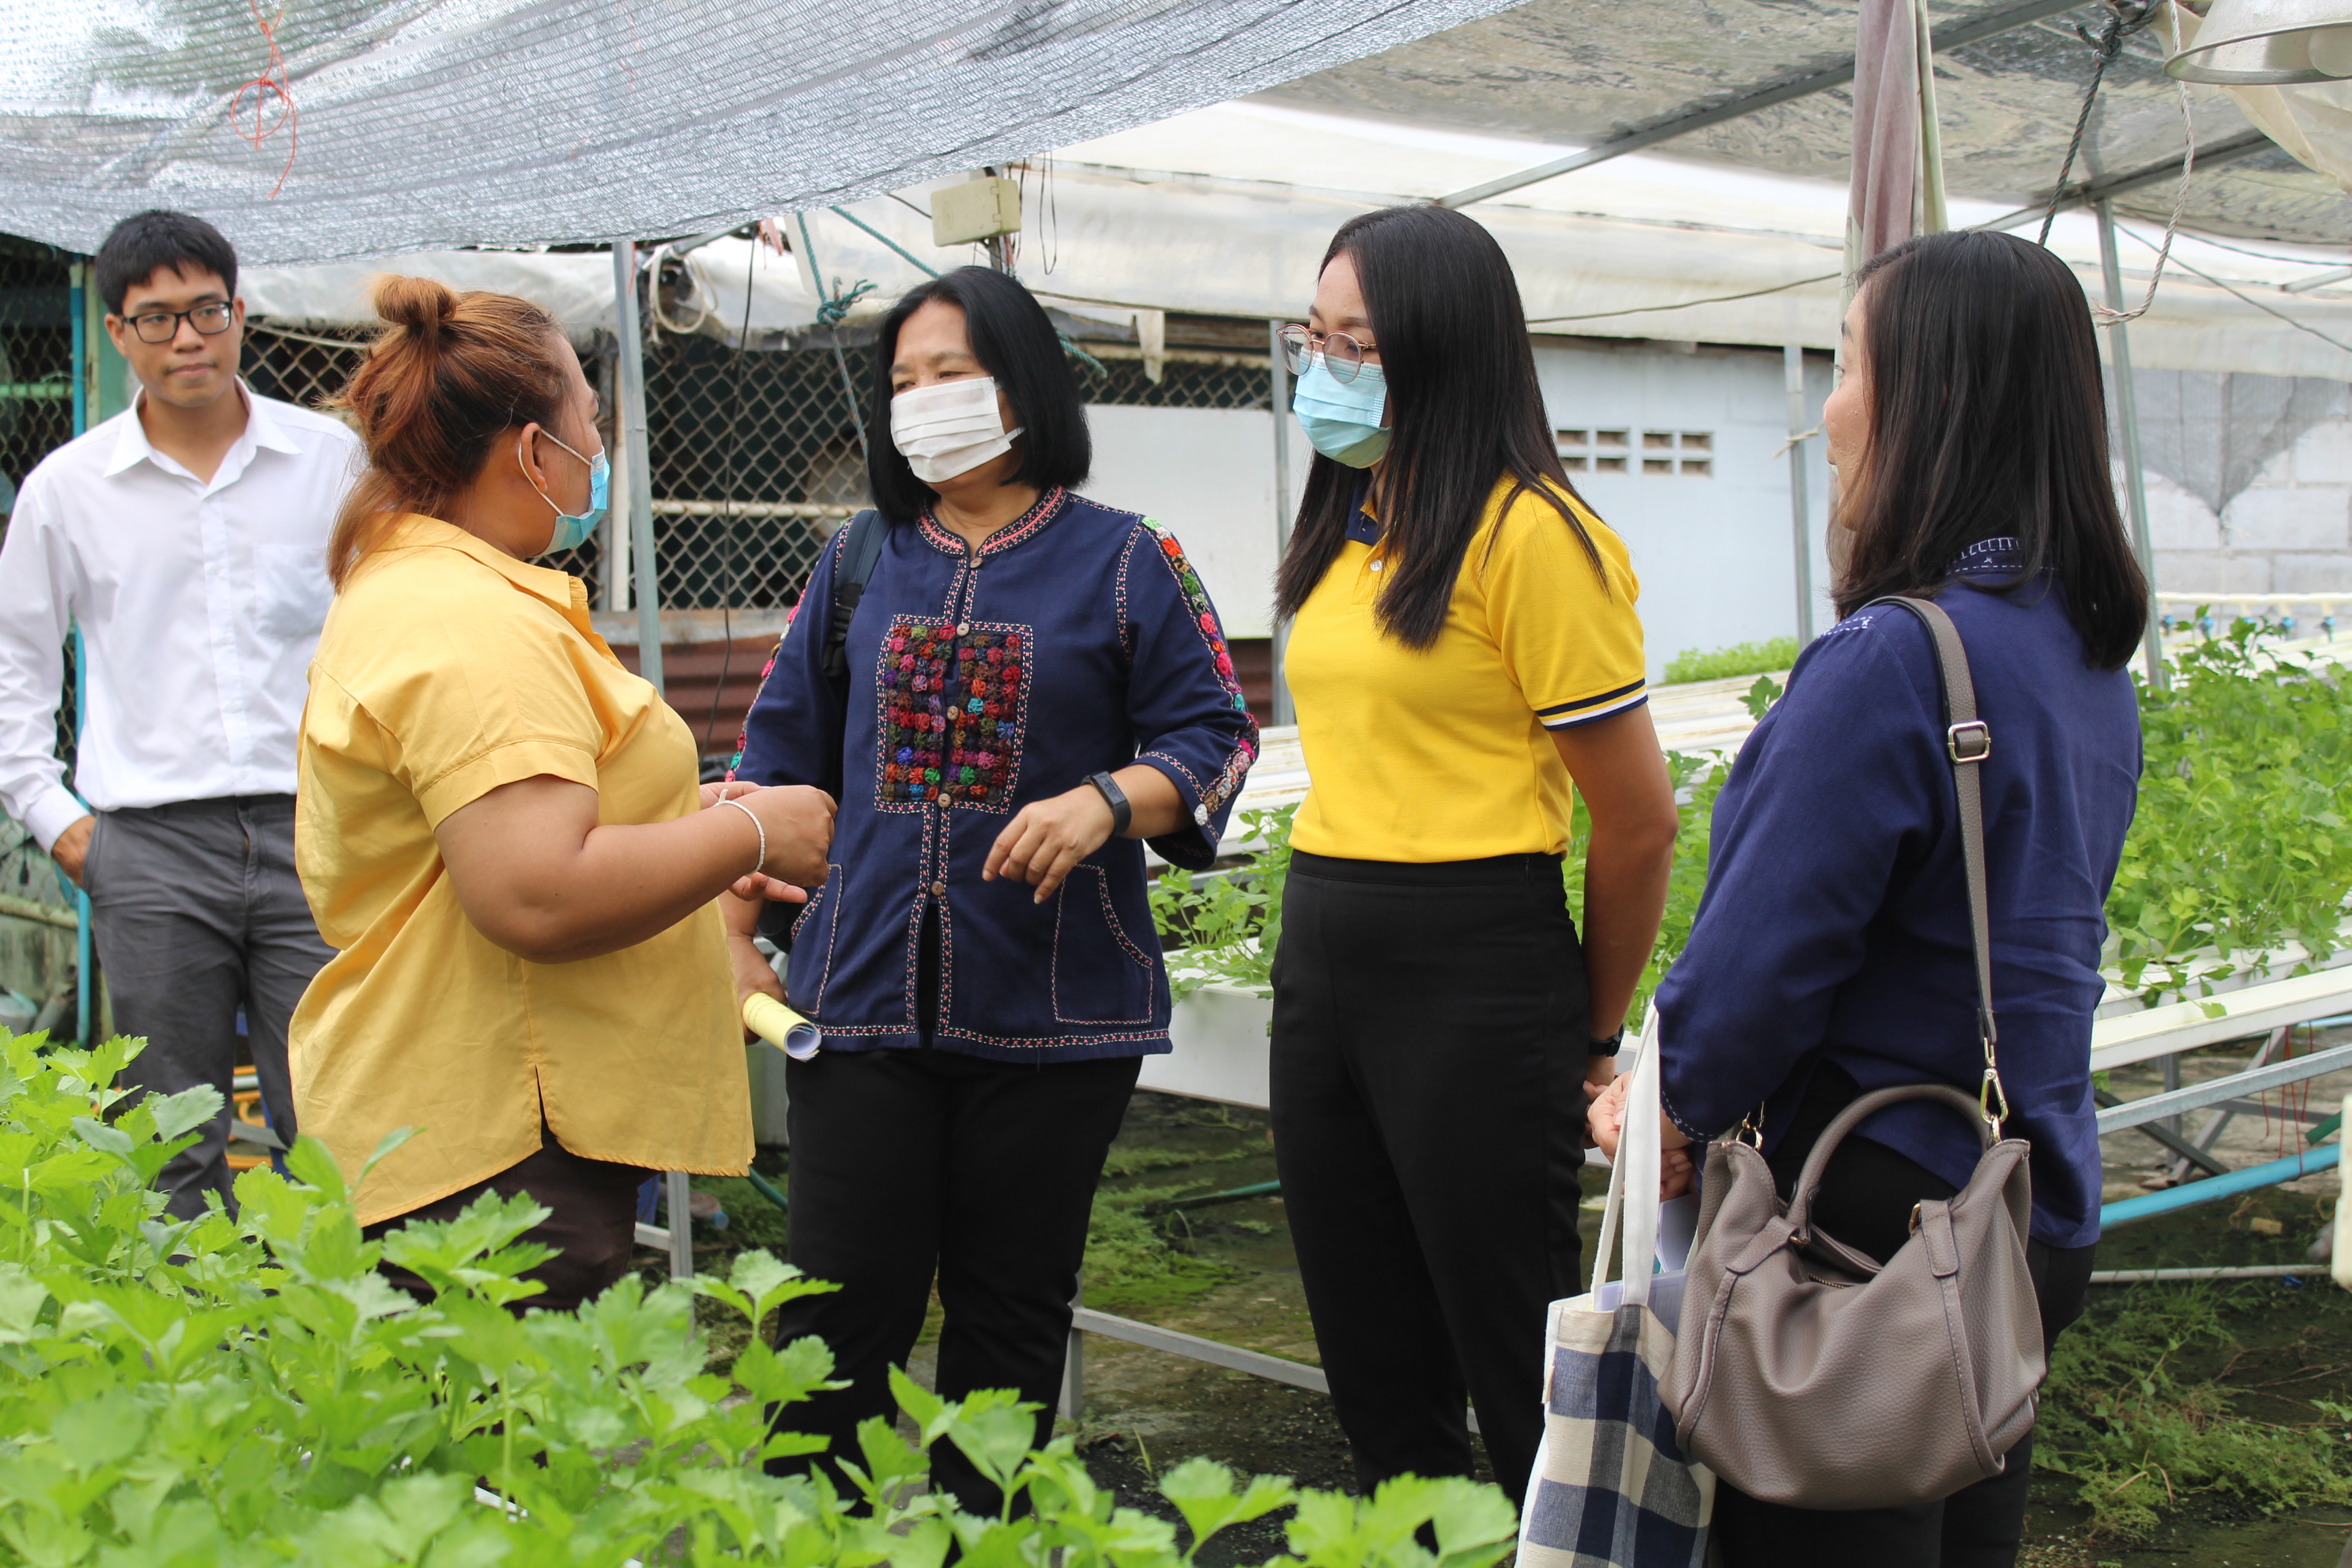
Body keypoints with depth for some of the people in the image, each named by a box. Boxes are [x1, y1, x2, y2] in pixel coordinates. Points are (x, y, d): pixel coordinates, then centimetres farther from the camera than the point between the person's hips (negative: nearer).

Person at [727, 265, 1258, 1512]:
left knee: (1009, 1314, 9)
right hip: (860, 997, 2)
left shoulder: (1122, 561, 3)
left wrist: (1106, 803, -18)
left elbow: (1213, 736, 1)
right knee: (840, 1310, 0)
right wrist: (736, 939, 9)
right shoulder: (859, 564, 12)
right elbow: (780, 760, 15)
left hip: (1051, 1011, -2)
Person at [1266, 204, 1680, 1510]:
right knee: (1372, 1367, 16)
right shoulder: (1343, 527, 12)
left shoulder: (1527, 531, -12)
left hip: (1474, 971, -8)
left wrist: (1590, 1033, -1)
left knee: (1520, 1374, 3)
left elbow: (1639, 819, -10)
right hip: (1320, 954, 8)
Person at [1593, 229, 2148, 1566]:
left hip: (1874, 1219, -9)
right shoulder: (2090, 652, 6)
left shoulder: (1890, 661, -23)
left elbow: (1766, 954, -21)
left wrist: (1663, 1108, -2)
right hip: (2033, 1224, 9)